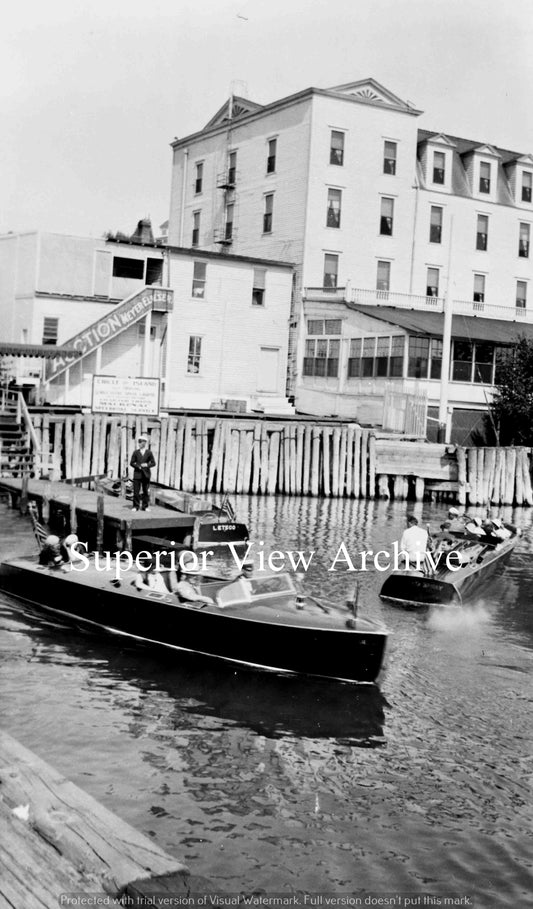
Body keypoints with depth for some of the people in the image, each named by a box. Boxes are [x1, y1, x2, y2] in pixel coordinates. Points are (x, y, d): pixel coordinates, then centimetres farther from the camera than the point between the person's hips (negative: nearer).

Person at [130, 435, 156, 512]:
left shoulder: (149, 452, 5)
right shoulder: (136, 452, 7)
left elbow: (153, 463, 4)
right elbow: (132, 463, 5)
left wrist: (147, 465, -13)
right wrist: (138, 466, -11)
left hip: (146, 474, 0)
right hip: (137, 474, 0)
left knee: (146, 491, 3)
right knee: (136, 491, -3)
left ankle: (145, 506, 10)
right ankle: (136, 506, 2)